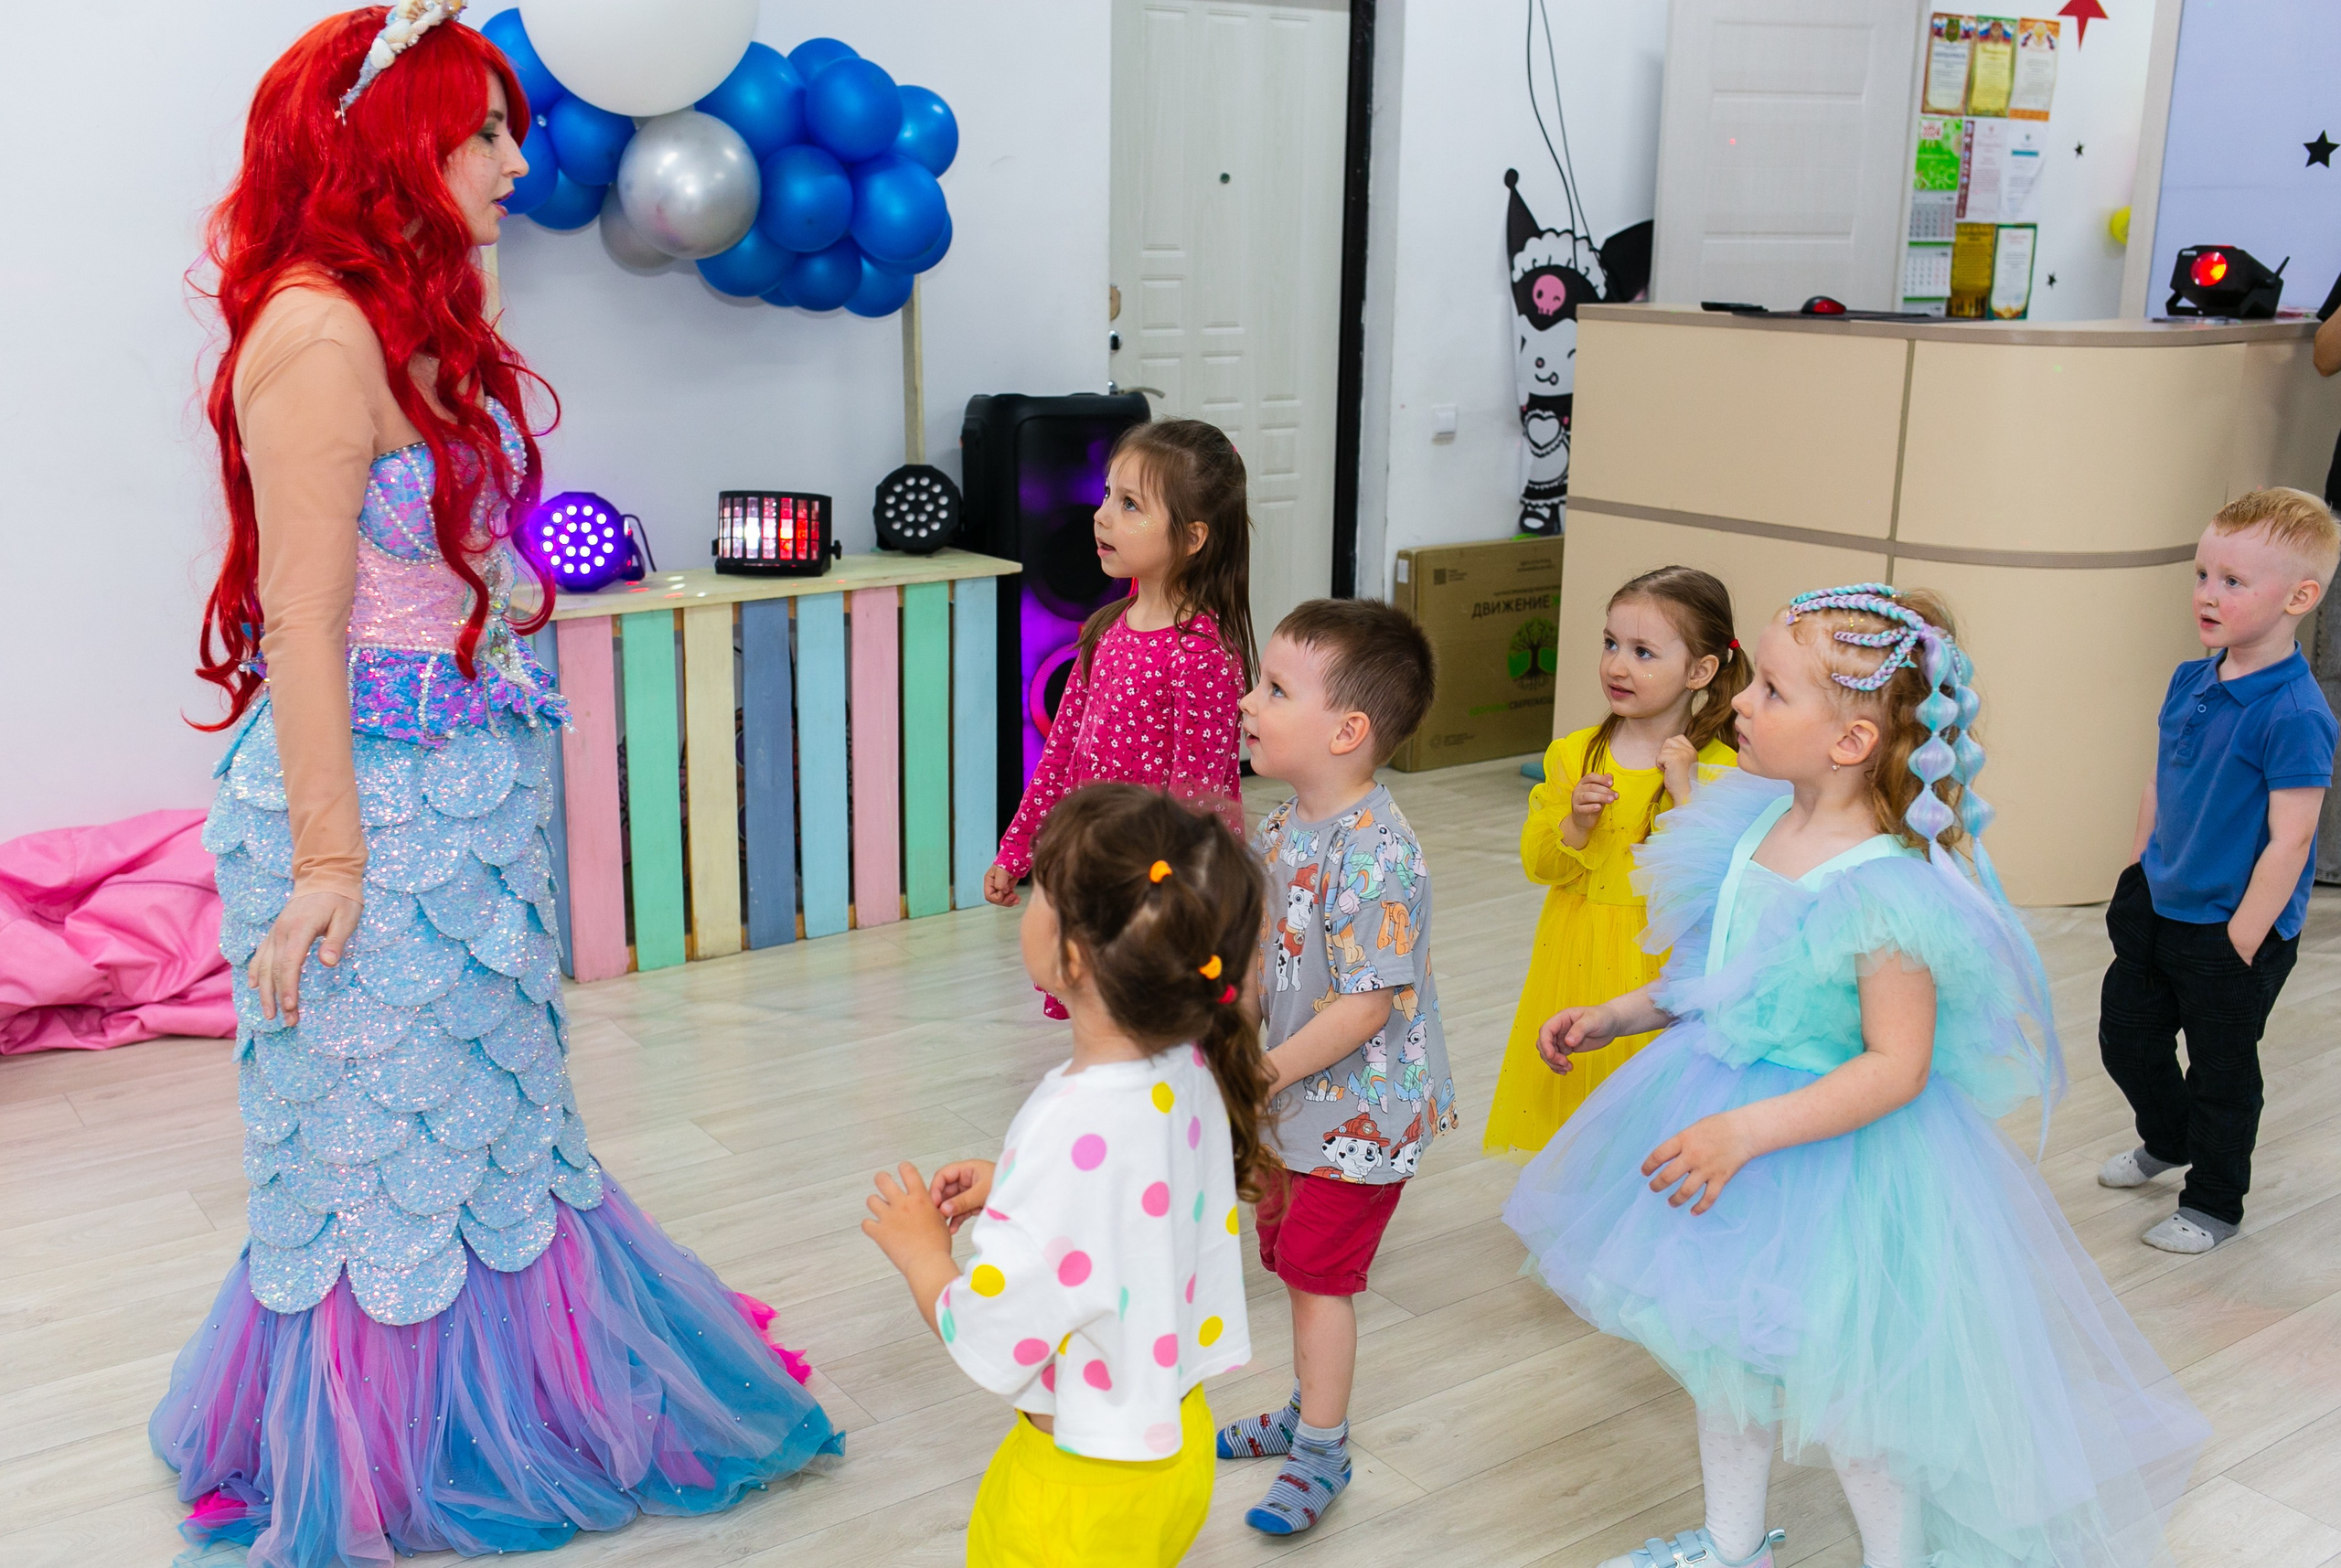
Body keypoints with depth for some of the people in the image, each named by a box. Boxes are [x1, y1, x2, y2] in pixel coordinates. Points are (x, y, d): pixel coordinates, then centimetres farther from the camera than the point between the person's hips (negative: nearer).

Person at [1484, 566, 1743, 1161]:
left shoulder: (1717, 769, -10)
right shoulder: (1573, 754, 1)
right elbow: (1539, 864, 2)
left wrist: (1685, 795, -24)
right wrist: (1574, 824, -17)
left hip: (1657, 963, -3)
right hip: (1577, 955, 4)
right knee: (1568, 1089, 12)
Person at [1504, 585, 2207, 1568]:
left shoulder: (1889, 892, -27)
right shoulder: (1754, 826, -2)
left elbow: (1895, 1067, -26)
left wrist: (1749, 1131, -33)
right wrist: (1612, 1016, 9)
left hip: (1835, 1151, -8)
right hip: (1725, 1126, 8)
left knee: (1843, 1384, 7)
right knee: (1725, 1348, 22)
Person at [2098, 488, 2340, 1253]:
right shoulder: (2190, 681, 0)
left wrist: (2242, 942, -20)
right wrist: (2135, 880, 15)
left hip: (2231, 930, -7)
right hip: (2158, 906, 7)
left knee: (2222, 1072, 10)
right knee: (2125, 1033, 20)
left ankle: (2213, 1204, 32)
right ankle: (2169, 1139, 48)